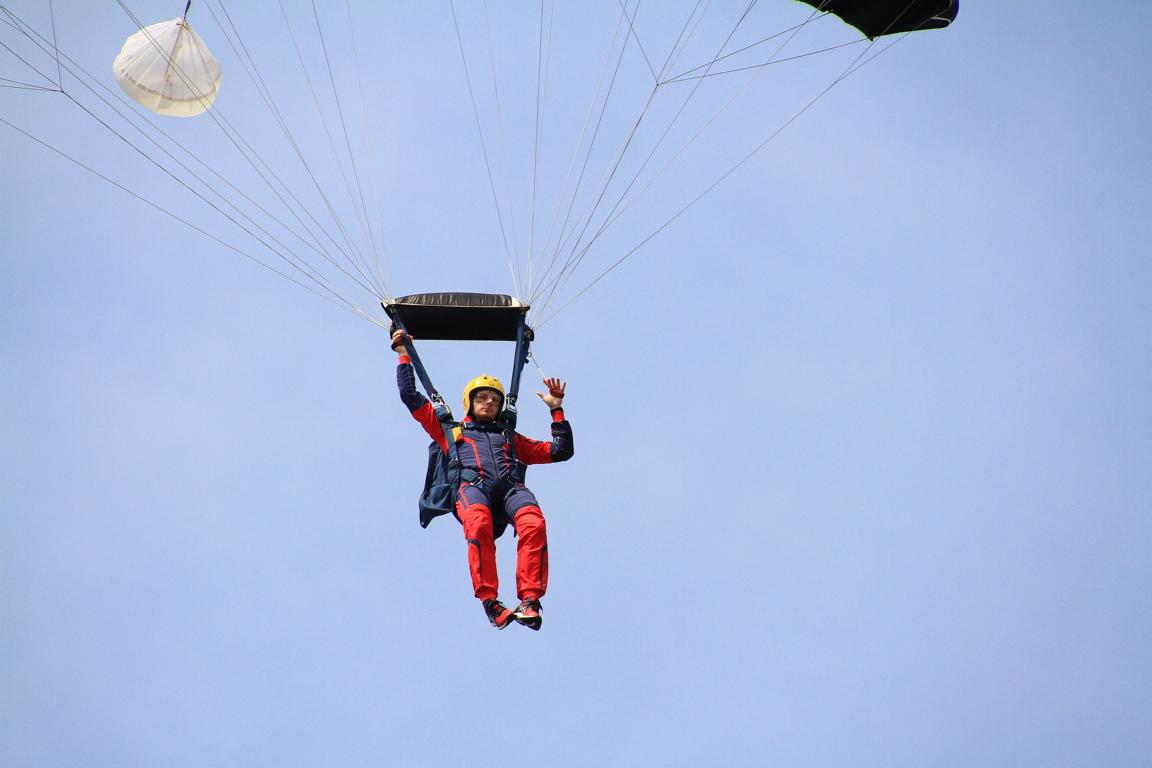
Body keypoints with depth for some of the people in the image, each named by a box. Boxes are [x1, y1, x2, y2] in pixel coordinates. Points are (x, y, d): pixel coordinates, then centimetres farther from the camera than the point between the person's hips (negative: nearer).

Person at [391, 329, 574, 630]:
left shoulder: (510, 437, 41)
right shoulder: (450, 432, 36)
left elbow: (560, 451, 39)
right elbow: (411, 396, 36)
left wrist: (556, 409, 35)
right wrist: (404, 356, 40)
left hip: (511, 487, 2)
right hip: (472, 486, -2)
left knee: (534, 525, -35)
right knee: (479, 524, -40)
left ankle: (530, 600, -42)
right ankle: (490, 602, -43)